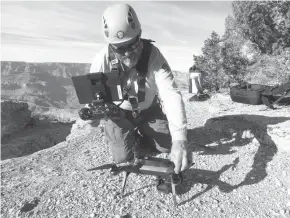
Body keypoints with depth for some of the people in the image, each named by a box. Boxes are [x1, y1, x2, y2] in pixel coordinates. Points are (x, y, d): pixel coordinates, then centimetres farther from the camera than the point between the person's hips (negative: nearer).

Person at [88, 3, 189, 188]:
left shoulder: (153, 54, -30)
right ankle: (132, 135, 27)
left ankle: (143, 134, 32)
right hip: (120, 111, 0)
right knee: (123, 157, -7)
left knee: (168, 145, 1)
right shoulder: (103, 60, -27)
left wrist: (179, 139, -49)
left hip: (148, 109, 1)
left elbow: (171, 94, -39)